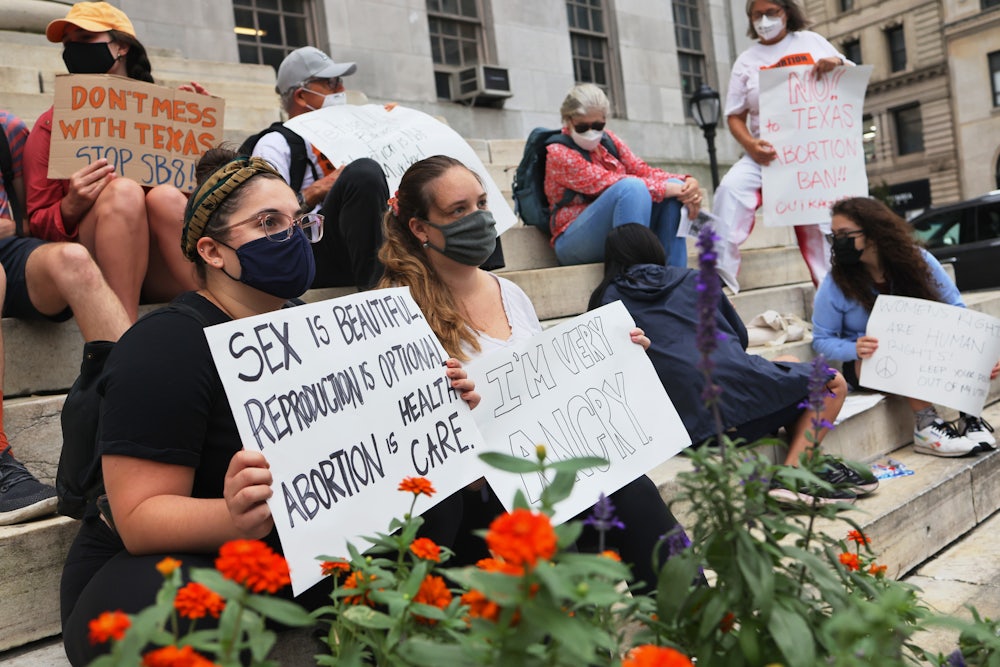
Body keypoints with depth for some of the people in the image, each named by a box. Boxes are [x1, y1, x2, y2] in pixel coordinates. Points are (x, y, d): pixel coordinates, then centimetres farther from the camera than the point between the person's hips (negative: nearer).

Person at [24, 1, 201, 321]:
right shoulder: (53, 124, 10)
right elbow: (37, 225, 8)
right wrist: (71, 207, -15)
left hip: (165, 272, 1)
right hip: (96, 270, -1)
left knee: (166, 195, -26)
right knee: (123, 191, -28)